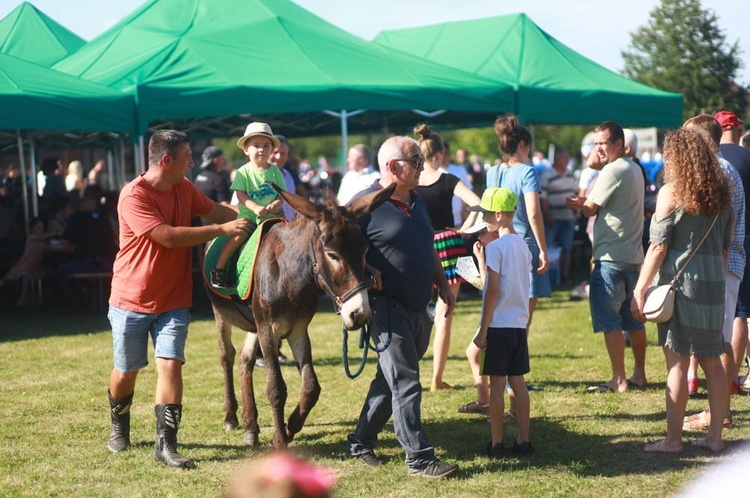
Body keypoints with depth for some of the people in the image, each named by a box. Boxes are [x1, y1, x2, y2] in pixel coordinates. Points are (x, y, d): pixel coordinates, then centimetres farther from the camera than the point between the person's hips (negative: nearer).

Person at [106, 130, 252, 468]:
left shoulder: (184, 189, 2)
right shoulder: (134, 196, -21)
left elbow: (215, 211, 14)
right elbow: (169, 236, -28)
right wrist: (223, 229, -25)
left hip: (173, 300, 4)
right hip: (132, 300, -4)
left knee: (170, 364, -11)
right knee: (126, 370, 10)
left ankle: (166, 443, -8)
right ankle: (119, 425, 38)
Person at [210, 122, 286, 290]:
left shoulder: (275, 172, 6)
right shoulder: (243, 172, 0)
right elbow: (241, 195, -8)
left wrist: (276, 204, -19)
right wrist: (255, 208, -24)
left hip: (271, 216, 2)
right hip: (248, 215, -2)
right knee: (239, 235, -24)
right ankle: (219, 267, -14)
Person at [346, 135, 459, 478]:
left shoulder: (417, 202, 14)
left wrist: (442, 283, 16)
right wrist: (368, 273, -25)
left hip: (418, 307, 8)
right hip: (388, 307, -8)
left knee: (390, 381, 16)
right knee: (406, 383, -7)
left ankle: (361, 442, 28)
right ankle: (419, 458, -3)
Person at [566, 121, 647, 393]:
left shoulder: (613, 171, -13)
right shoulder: (635, 170, 16)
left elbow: (591, 209, -9)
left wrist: (579, 203, 12)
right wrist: (584, 202, 5)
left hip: (611, 257, -10)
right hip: (633, 255, 10)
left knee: (608, 320, -6)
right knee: (633, 319, 15)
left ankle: (619, 380, -7)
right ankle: (639, 374, 23)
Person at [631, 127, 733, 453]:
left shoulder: (671, 192, -7)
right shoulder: (721, 193, 11)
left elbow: (658, 246, -10)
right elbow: (726, 245, 15)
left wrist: (639, 289, -8)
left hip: (680, 281, -6)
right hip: (713, 283, 6)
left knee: (677, 362, -2)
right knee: (712, 361, 11)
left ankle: (673, 439, 1)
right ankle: (715, 436, 14)